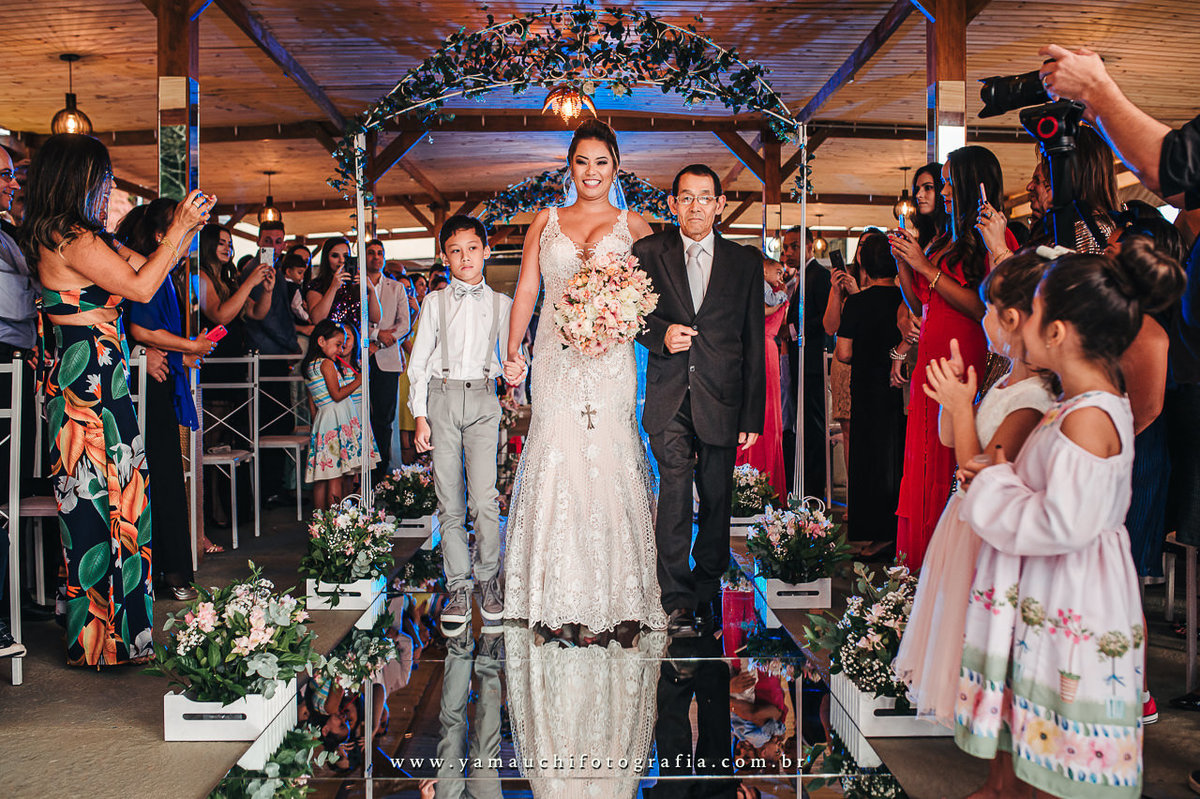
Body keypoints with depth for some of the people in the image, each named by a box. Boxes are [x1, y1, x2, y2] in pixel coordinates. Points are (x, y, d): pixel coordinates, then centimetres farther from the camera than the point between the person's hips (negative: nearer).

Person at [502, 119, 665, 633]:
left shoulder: (632, 225, 10)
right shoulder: (546, 221, 14)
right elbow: (526, 289, 9)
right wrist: (513, 351, -2)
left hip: (609, 358, -1)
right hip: (556, 356, 1)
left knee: (607, 460, -3)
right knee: (555, 459, -3)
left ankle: (610, 592, 10)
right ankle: (558, 594, 9)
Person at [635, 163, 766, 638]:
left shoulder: (746, 261, 9)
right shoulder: (648, 253, 8)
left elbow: (754, 343, 8)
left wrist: (753, 415, 4)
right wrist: (661, 335, -10)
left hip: (721, 399, 1)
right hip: (668, 397, -1)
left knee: (716, 500, 6)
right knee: (676, 480, -17)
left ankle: (706, 595, 23)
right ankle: (676, 601, -9)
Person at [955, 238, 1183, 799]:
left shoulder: (1087, 420, -26)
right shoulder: (1101, 400, 5)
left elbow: (1061, 525, -29)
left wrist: (995, 485, -15)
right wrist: (1003, 476, 4)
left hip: (1069, 598, -10)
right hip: (1056, 588, 10)